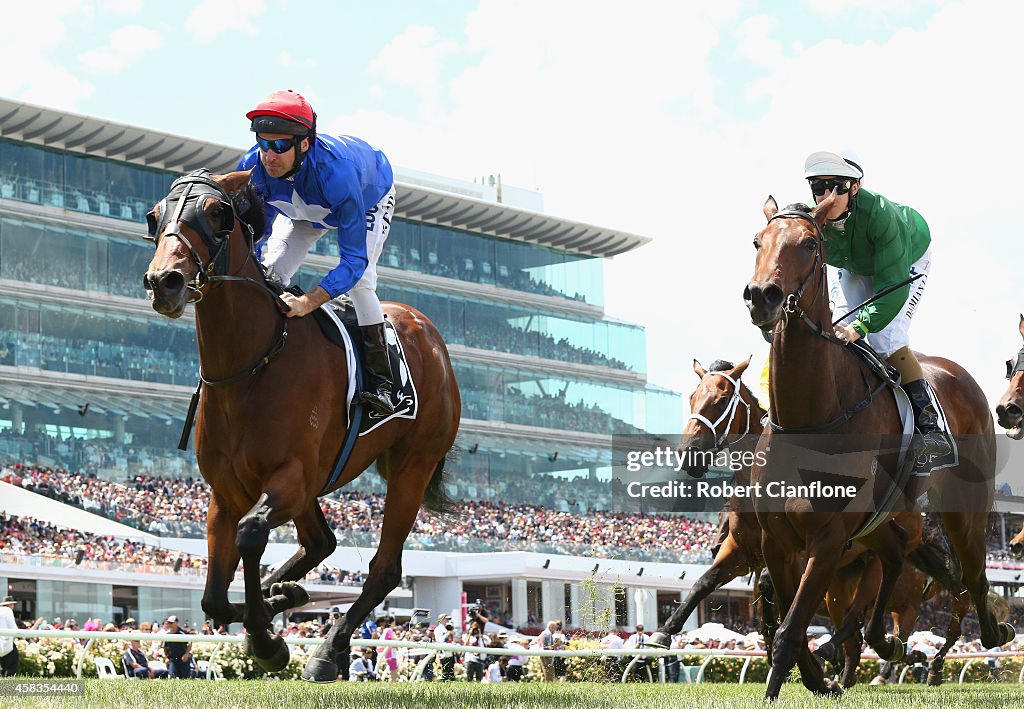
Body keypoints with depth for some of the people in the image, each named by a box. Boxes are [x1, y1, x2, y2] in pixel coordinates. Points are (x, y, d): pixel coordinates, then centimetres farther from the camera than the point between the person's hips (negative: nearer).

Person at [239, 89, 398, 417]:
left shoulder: (337, 171, -49)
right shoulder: (252, 167, -36)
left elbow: (354, 259, -48)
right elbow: (252, 233, -21)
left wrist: (307, 302, -61)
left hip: (371, 197, -5)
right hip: (303, 207, 5)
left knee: (359, 279, -24)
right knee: (269, 273, -8)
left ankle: (380, 381, -16)